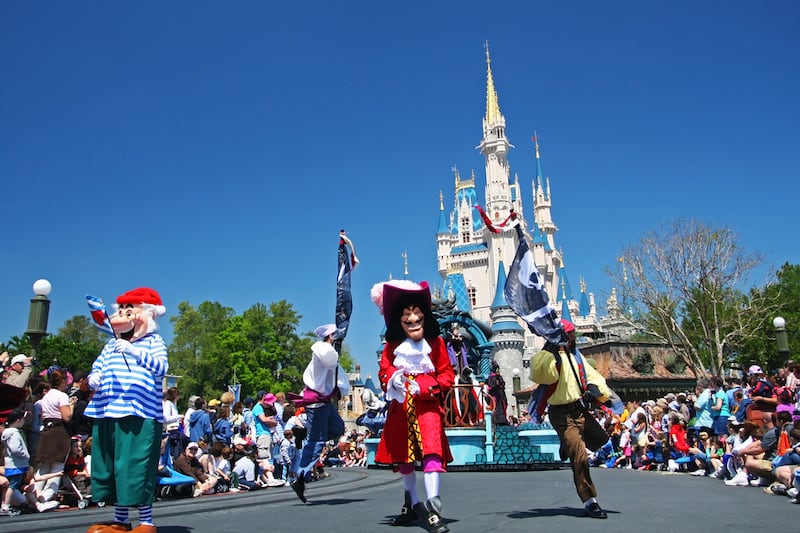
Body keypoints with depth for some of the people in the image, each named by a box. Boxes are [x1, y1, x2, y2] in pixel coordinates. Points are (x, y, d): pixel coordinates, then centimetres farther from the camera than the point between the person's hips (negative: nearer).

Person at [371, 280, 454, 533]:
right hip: (400, 407, 4)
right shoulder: (392, 346, 2)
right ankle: (412, 504, 35)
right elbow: (383, 372, 4)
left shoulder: (435, 342, -3)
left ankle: (433, 510, -14)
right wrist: (392, 380, -20)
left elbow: (447, 375, -3)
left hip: (427, 405, -3)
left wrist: (424, 387, -19)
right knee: (403, 457, 15)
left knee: (431, 451, -18)